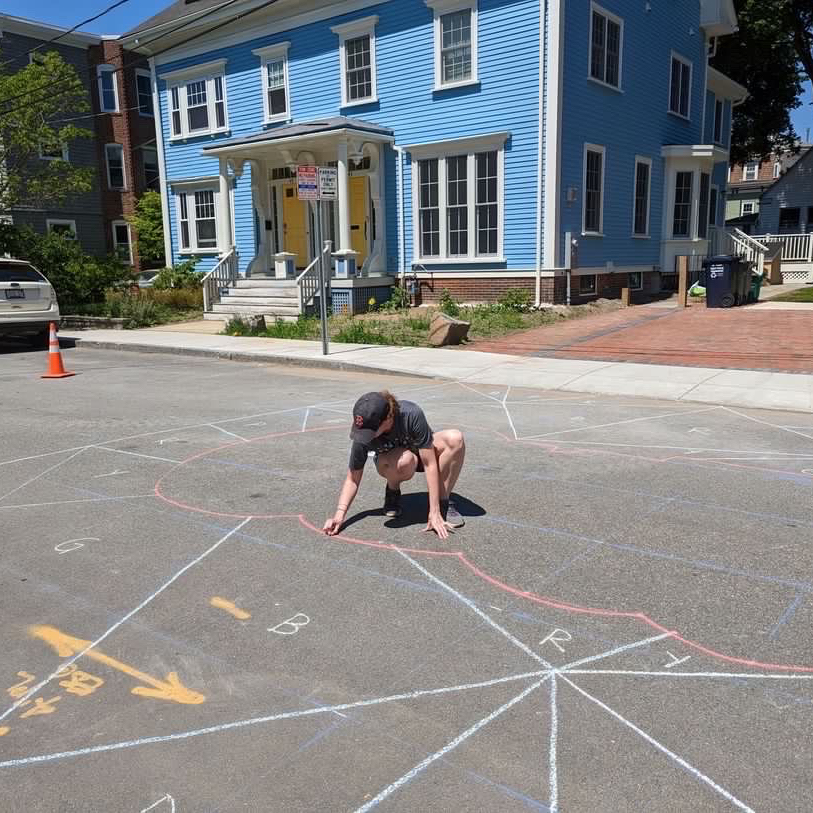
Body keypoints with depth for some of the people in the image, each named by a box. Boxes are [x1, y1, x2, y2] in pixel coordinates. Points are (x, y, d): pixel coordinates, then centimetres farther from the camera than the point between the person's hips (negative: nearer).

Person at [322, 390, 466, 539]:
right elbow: (352, 479, -17)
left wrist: (434, 513, -33)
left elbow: (430, 464, -32)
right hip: (389, 463, 0)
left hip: (423, 451, 1)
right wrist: (339, 514, -31)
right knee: (405, 460, -40)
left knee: (455, 438, -33)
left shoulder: (412, 414, -37)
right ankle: (392, 492, -5)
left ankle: (444, 503, -17)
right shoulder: (363, 437, -30)